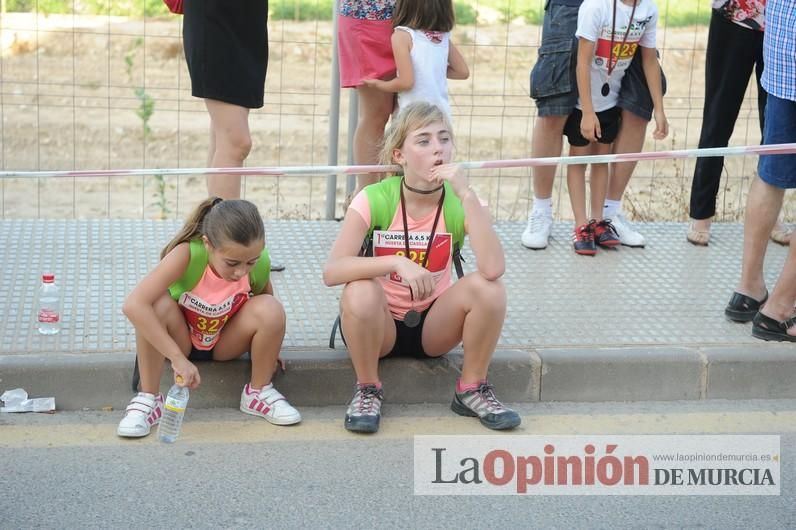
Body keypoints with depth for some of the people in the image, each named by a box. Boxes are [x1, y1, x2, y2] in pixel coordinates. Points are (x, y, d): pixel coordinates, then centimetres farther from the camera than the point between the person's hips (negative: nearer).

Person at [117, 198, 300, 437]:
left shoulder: (258, 261, -24)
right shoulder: (187, 254, -35)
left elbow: (265, 303, 2)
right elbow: (133, 305, -46)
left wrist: (269, 345, -9)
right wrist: (177, 358, -47)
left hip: (225, 343, 2)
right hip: (180, 340, -2)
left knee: (271, 309, -27)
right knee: (158, 305, -35)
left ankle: (259, 392, -2)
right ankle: (148, 399, -18)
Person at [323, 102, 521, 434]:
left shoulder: (458, 202, -12)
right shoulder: (375, 199, -17)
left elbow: (493, 268, -31)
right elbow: (332, 271, -29)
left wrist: (466, 194, -33)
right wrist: (397, 261, -42)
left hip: (433, 326, 2)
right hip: (380, 325, -2)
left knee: (488, 287, -26)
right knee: (361, 291, -35)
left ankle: (472, 389, -4)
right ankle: (367, 390, -9)